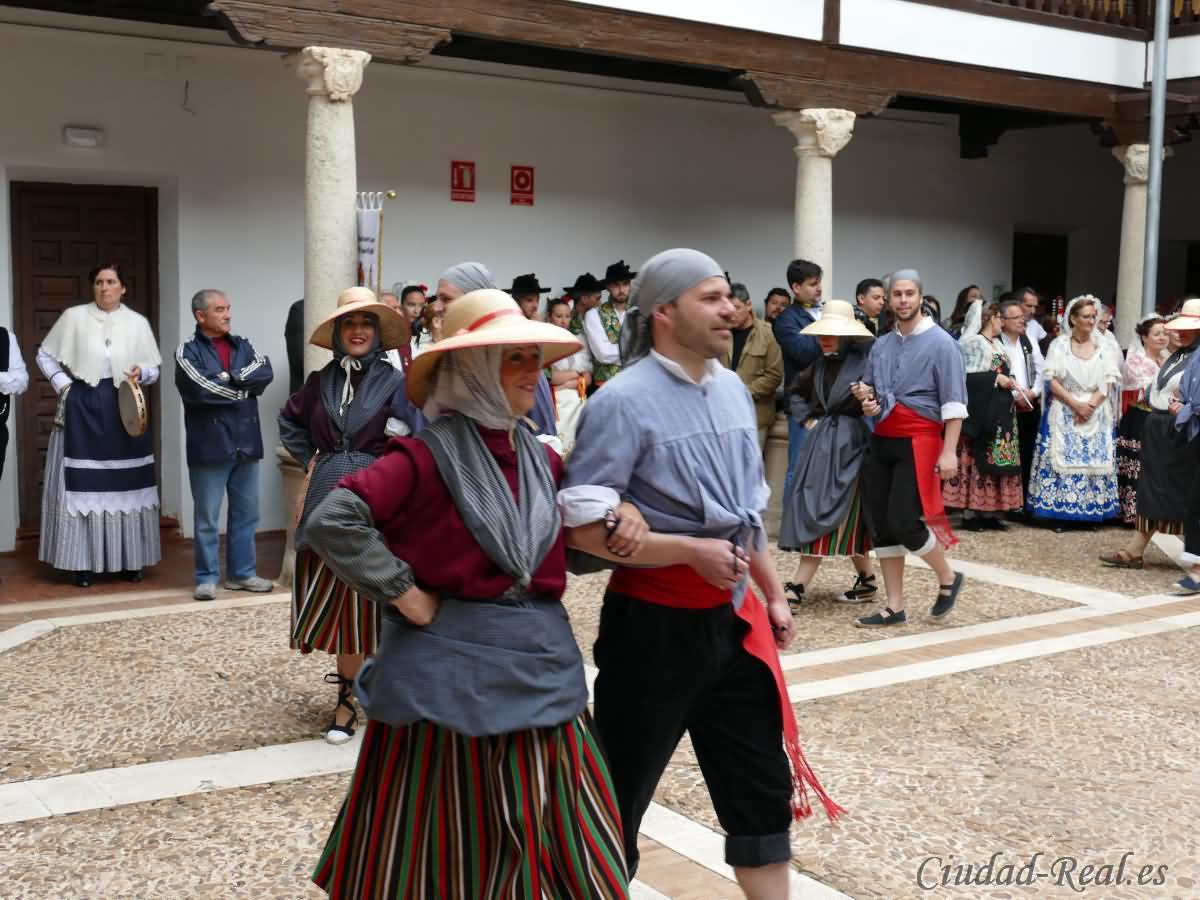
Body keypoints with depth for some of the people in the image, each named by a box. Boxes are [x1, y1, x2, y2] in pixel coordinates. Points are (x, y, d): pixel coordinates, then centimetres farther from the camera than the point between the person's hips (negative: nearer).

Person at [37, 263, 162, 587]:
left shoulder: (138, 322, 3)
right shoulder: (74, 317, 0)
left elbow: (155, 368, 8)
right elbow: (45, 355, 9)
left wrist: (140, 372, -13)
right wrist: (63, 385, -1)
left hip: (124, 409, 1)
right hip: (83, 408, -1)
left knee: (126, 485, 4)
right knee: (83, 485, 1)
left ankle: (130, 560, 13)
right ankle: (84, 562, 7)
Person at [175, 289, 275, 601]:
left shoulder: (243, 346, 13)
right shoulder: (188, 351, -2)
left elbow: (266, 372, -4)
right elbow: (199, 390, -17)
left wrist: (229, 377, -14)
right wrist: (243, 390, -6)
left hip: (246, 443, 5)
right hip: (210, 445, -5)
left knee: (246, 513, 11)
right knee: (207, 517, 1)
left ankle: (242, 573, 21)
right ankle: (207, 578, 10)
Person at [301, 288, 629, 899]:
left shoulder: (541, 460, 8)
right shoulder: (430, 455, -13)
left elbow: (563, 548, 18)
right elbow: (331, 522, -21)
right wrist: (404, 593, -17)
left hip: (542, 668, 6)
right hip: (453, 675, -6)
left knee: (560, 848, 12)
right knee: (450, 849, 9)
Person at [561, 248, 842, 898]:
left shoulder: (732, 390, 7)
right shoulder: (625, 400, -16)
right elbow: (583, 528, -20)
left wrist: (772, 593, 18)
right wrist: (692, 550, -21)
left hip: (733, 618, 7)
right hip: (654, 623, -7)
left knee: (764, 787, 15)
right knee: (622, 791, 9)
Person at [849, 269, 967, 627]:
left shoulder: (940, 343, -6)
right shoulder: (880, 345, 12)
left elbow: (954, 402, -11)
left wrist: (949, 451, -19)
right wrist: (865, 396, 1)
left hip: (917, 443, -7)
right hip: (881, 442, 7)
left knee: (904, 522, -12)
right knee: (880, 525, 5)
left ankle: (948, 579, 15)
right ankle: (894, 606, 13)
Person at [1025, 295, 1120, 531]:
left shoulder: (1102, 345, 6)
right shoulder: (1059, 344, 0)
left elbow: (1109, 380, 2)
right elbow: (1052, 379, -6)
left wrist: (1091, 405, -11)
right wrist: (1075, 404, -14)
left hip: (1097, 412, 2)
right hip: (1064, 411, -2)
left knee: (1095, 459, 0)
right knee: (1062, 458, -6)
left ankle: (1093, 511, 6)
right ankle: (1060, 512, -1)